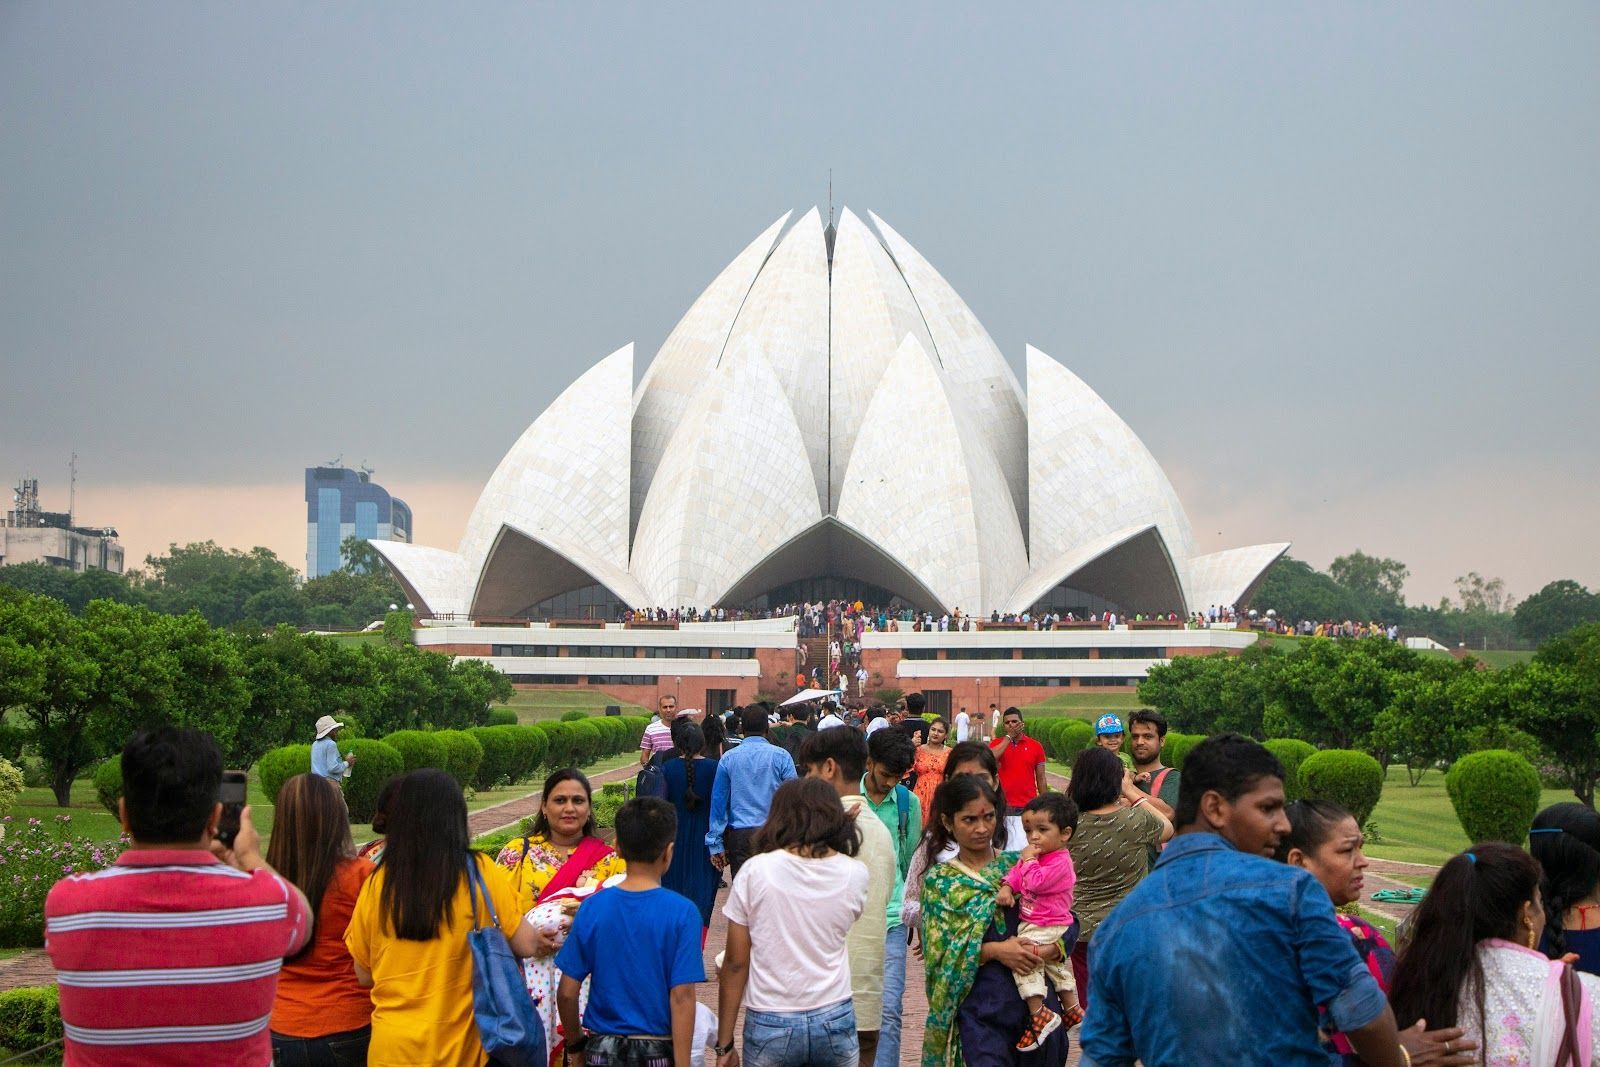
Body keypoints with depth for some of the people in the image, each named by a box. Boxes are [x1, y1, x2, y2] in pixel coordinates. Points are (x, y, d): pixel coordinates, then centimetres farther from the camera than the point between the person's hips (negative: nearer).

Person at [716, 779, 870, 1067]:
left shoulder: (756, 871, -9)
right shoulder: (855, 875, -4)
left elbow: (735, 964, -7)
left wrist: (724, 1044, 2)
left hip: (770, 1025, -2)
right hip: (835, 1021, 2)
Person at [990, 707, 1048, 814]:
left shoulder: (1036, 746, 5)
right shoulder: (997, 744, 5)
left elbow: (1041, 778, 9)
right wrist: (1009, 736, -12)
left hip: (1029, 806, 1)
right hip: (1004, 806, -1)